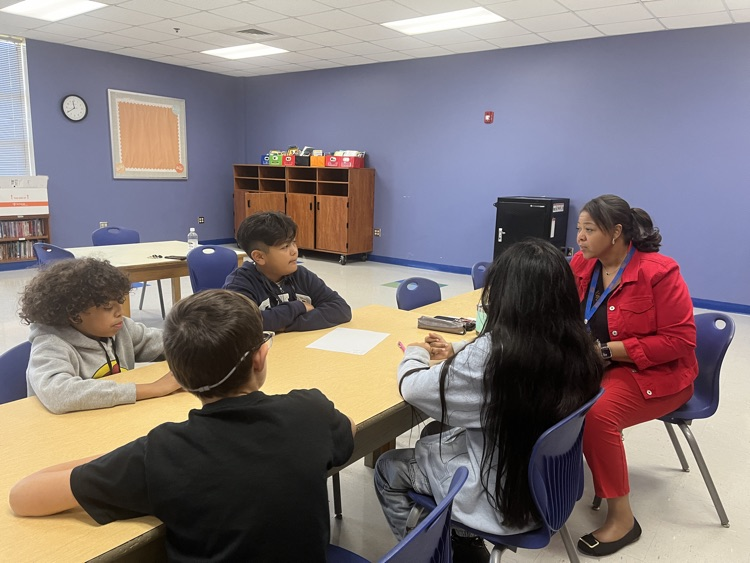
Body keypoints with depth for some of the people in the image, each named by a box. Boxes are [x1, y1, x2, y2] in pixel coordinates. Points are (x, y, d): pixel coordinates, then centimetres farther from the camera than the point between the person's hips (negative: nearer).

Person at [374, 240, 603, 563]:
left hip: (499, 499, -7)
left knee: (388, 470, 14)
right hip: (545, 484, 7)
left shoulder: (492, 352, -31)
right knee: (433, 439, 26)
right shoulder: (576, 347, -11)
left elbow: (412, 388, -18)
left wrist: (415, 354, 2)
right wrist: (457, 355, 10)